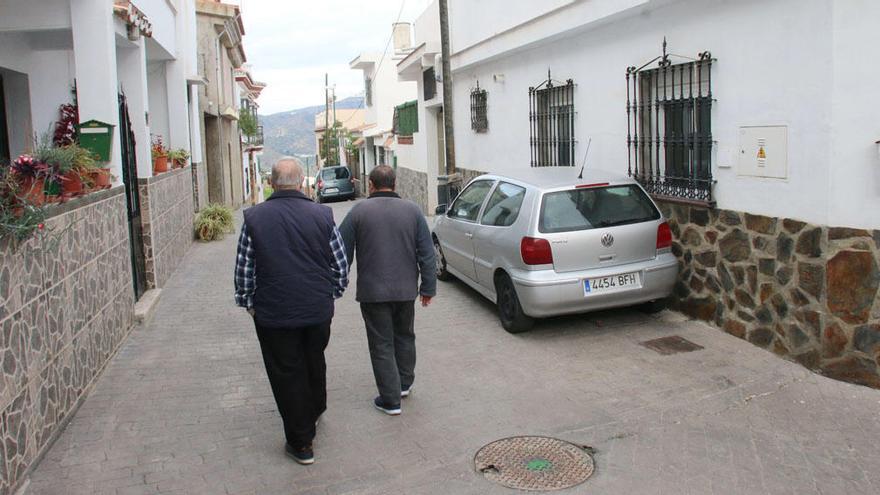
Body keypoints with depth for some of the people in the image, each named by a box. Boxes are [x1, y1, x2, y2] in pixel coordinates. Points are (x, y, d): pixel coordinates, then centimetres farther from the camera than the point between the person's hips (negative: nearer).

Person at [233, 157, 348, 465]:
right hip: (318, 310, 2)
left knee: (287, 374, 8)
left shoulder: (254, 218, -7)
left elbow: (243, 269, -3)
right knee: (315, 363, 24)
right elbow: (341, 265, 1)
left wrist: (248, 302, 11)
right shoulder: (322, 215, -5)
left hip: (273, 313, -2)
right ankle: (314, 413, 46)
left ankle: (301, 443, 16)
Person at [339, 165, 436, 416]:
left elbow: (342, 253, -5)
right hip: (406, 290, 3)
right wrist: (428, 287, 6)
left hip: (372, 291, -3)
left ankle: (391, 400, 10)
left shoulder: (359, 211, -7)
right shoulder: (412, 210, 0)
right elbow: (427, 254, 0)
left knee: (382, 345, 6)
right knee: (404, 336, 23)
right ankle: (404, 383, 37)